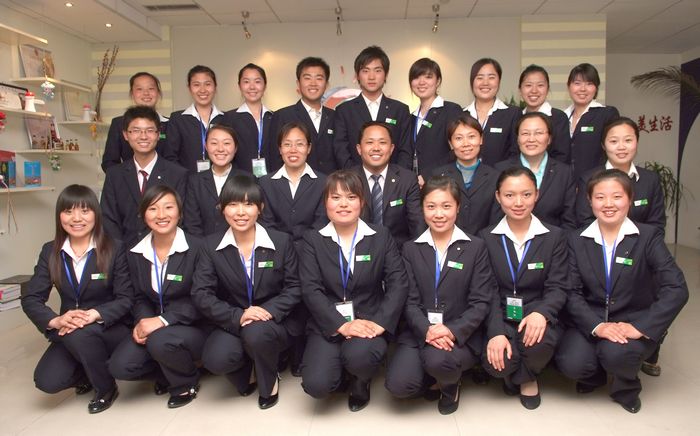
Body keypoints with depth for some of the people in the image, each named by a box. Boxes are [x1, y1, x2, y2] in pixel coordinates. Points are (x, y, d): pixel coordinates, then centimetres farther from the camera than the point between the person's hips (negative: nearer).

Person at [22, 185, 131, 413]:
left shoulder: (113, 249, -12)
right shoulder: (50, 251, -1)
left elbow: (126, 299, -14)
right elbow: (30, 298, -7)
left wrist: (93, 314, -32)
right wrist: (56, 320, -27)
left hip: (110, 329, -3)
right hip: (68, 332, 3)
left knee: (80, 334, -34)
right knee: (46, 381, -19)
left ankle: (107, 388, -6)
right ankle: (86, 373, 16)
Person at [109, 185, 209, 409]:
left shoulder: (196, 248, -15)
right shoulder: (135, 253, 3)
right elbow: (139, 297, 8)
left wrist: (162, 320, -25)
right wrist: (142, 321, -13)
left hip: (192, 327, -5)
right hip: (152, 324, 5)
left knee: (160, 341, -34)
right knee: (120, 367, -17)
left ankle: (187, 382, -1)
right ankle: (168, 372, 14)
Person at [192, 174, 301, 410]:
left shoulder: (282, 241, -7)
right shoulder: (211, 245, -4)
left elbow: (294, 287, -3)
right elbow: (201, 293, -8)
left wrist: (268, 311, -22)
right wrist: (237, 316, -23)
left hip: (273, 322, -1)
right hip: (232, 323, 1)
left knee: (256, 333, -36)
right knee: (215, 360, -29)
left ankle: (269, 381, 0)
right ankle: (247, 371, 10)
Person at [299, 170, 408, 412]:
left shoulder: (381, 236, 4)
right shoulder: (313, 240, 3)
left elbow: (398, 283, -4)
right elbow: (310, 290, -7)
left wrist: (380, 322, -19)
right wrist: (341, 325, -20)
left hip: (369, 321, 0)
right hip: (328, 325, 1)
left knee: (359, 356, -33)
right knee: (316, 384, -21)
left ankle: (361, 381, 6)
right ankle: (344, 373, 17)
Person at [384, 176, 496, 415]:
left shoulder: (475, 247, 2)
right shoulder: (411, 249, 8)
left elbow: (481, 302, -4)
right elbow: (410, 300, 0)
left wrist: (453, 331, -20)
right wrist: (427, 330, -19)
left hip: (461, 335, -2)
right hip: (419, 332, 2)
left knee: (438, 360, -34)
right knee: (398, 384, -21)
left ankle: (450, 384, 5)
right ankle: (434, 376, 14)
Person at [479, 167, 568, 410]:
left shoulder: (555, 237, 2)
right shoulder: (486, 238, 1)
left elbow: (558, 287, -5)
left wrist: (541, 312, -28)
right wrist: (496, 332, -20)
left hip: (536, 315, 0)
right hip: (499, 316, 0)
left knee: (541, 342, -32)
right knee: (497, 362, -26)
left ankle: (524, 377, 6)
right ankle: (521, 375, 14)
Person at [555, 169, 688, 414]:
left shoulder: (648, 237, -5)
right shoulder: (577, 241, 0)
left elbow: (676, 289, -15)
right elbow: (572, 292, -5)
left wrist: (640, 327, -24)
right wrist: (596, 326, -22)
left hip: (634, 320, -1)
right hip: (590, 321, 2)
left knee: (616, 354, -31)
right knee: (570, 363, -23)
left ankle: (625, 386, 8)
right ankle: (595, 374, 17)